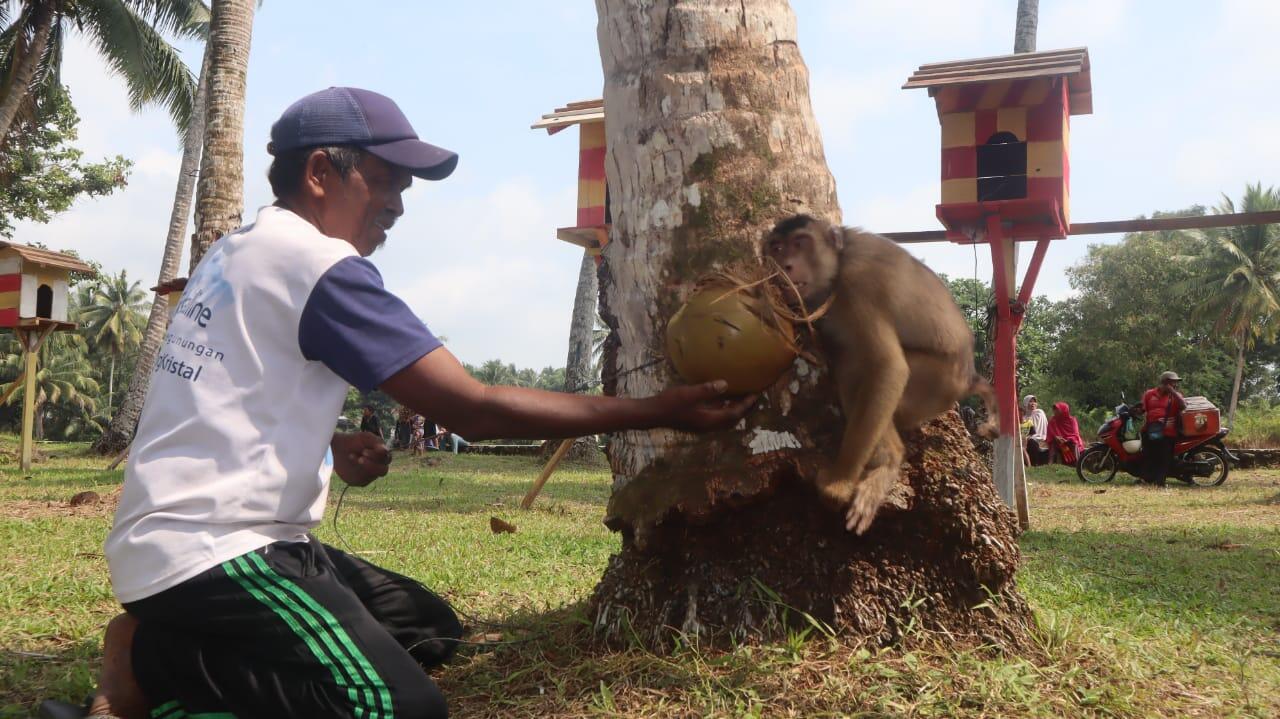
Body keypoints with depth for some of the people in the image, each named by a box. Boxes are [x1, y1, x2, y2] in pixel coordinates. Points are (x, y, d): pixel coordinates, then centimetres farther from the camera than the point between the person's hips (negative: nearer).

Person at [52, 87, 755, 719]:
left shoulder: (234, 251, 15)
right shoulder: (320, 265, -15)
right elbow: (474, 409, -17)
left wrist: (328, 447, 7)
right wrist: (658, 411, -14)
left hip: (183, 540, 11)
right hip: (207, 551, -11)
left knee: (428, 627, 13)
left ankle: (159, 652, 6)